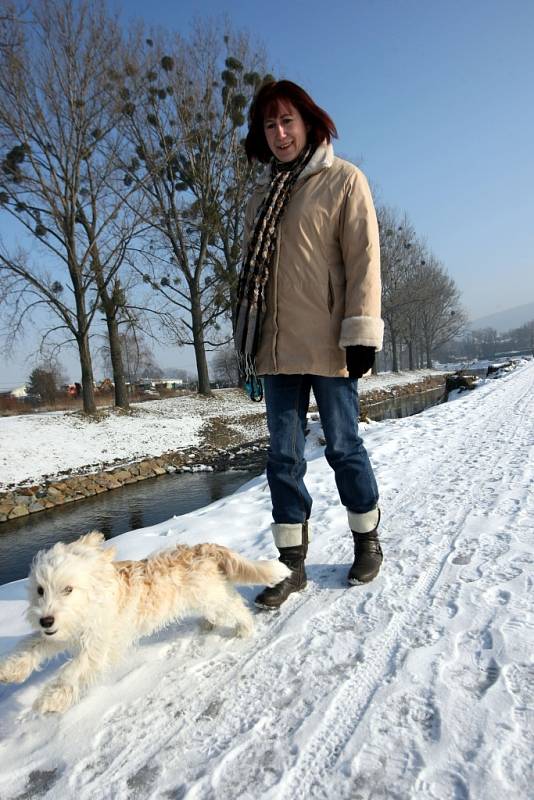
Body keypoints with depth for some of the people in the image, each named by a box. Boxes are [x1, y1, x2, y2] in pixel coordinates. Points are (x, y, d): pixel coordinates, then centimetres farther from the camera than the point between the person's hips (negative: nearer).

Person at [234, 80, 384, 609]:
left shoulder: (344, 180, 4)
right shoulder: (262, 195, 19)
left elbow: (363, 257, -5)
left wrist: (361, 331, -14)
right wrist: (245, 340, 16)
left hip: (327, 344, -5)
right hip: (277, 346, 5)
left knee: (343, 446, 4)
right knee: (283, 455, 4)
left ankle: (367, 541, 26)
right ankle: (292, 562, 14)